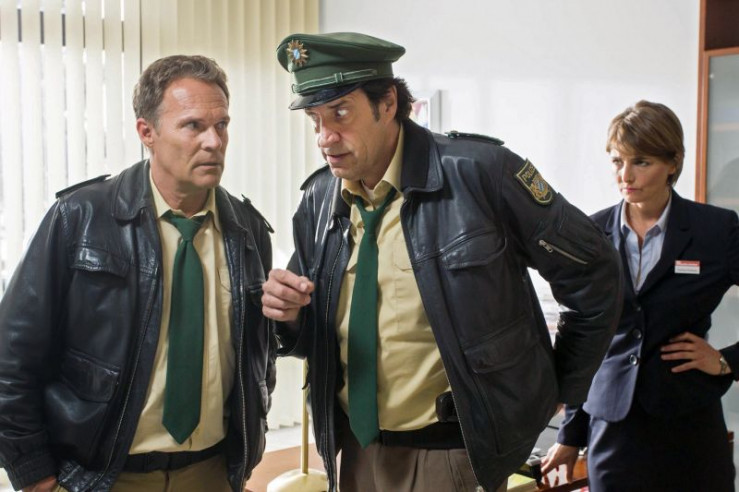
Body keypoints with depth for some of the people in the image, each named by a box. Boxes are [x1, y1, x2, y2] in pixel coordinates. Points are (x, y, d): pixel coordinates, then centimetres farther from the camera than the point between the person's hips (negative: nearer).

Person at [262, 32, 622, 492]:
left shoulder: (478, 172, -18)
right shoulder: (319, 200, -2)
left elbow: (593, 272, -8)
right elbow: (319, 335, 9)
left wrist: (559, 393, -1)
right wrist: (291, 314, -13)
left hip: (451, 451, -4)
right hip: (355, 448, 5)